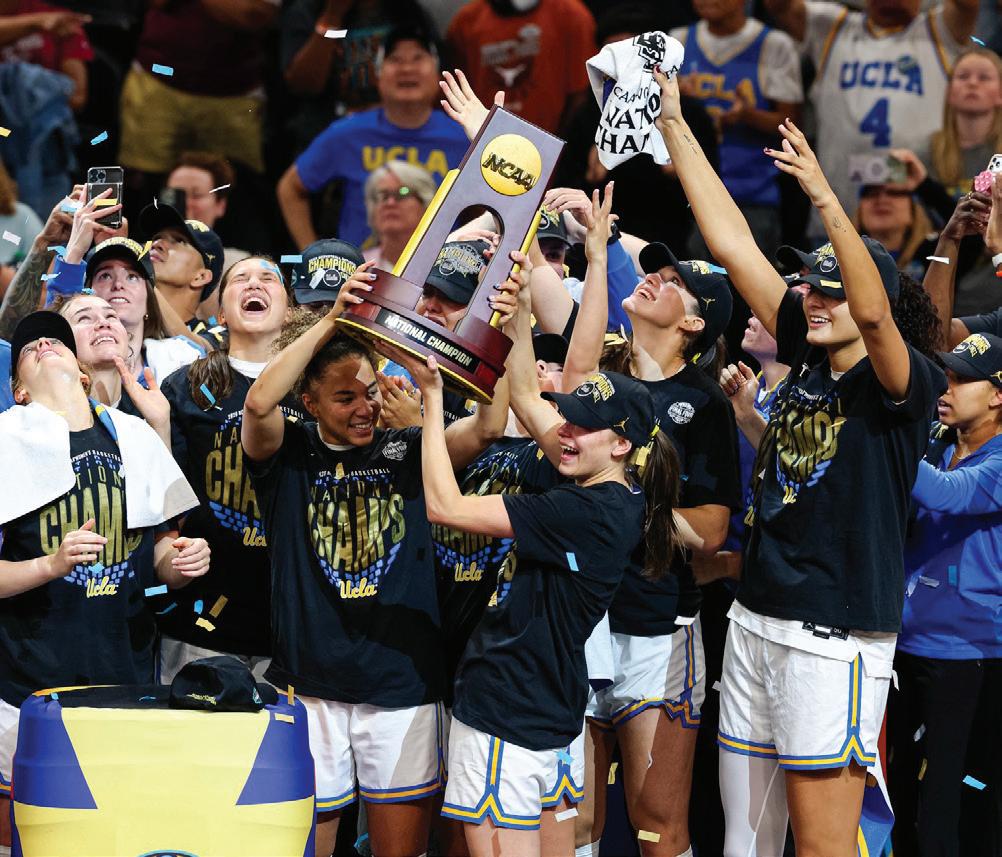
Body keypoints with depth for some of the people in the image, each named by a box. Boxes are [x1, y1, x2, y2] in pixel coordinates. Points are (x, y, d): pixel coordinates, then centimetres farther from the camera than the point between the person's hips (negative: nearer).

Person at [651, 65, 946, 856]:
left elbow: (875, 312, -28)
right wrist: (674, 123, 8)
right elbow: (732, 242, 10)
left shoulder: (904, 384, -6)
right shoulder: (808, 362, 11)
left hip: (835, 635, -7)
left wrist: (825, 200, -37)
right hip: (757, 618, 7)